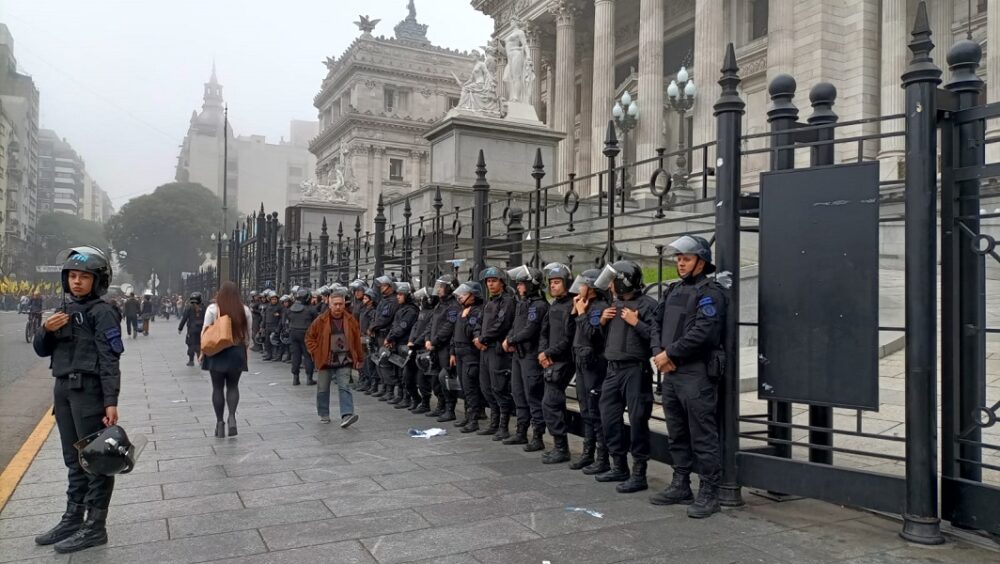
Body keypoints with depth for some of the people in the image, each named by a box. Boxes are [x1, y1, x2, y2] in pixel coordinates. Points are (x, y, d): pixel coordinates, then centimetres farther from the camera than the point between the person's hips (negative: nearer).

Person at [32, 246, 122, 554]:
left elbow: (109, 360, -16)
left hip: (89, 390, -8)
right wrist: (46, 330, -4)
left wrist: (111, 401, -23)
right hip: (64, 389, 8)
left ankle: (95, 527, 6)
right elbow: (42, 350, 18)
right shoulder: (66, 310, 13)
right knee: (74, 459, 17)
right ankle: (72, 519, 28)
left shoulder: (102, 312, -10)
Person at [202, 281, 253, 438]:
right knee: (233, 386, 13)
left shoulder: (213, 308, -7)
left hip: (216, 352, -2)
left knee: (218, 387, 8)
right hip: (237, 353, 2)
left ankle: (219, 422, 9)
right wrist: (246, 349, 16)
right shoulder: (245, 310, -1)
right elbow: (248, 333, 4)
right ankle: (232, 416, -6)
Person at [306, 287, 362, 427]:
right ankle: (324, 414, 28)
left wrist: (359, 359, 9)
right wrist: (316, 352, -3)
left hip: (344, 361, 0)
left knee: (344, 387, -11)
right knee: (323, 389, 12)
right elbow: (309, 337, 5)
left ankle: (347, 415, -19)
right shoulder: (321, 321, -5)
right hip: (326, 360, 1)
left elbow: (357, 340, 7)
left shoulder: (351, 320, -1)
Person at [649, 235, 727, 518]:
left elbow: (702, 332, -19)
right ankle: (680, 485, 27)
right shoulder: (673, 290, 19)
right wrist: (658, 353, -2)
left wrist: (670, 353, -14)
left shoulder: (710, 292, -8)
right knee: (677, 434, 16)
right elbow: (657, 323, 16)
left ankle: (709, 493, 4)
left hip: (697, 374, -8)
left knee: (702, 436, -4)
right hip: (670, 372, 9)